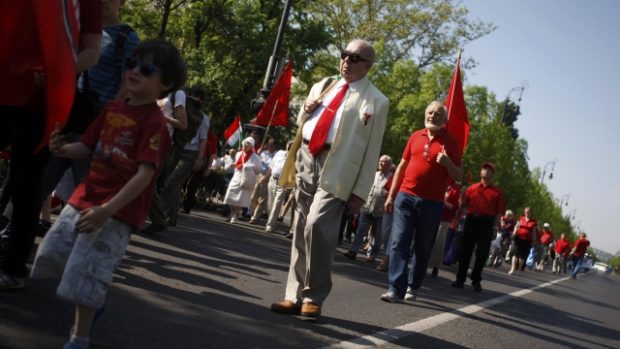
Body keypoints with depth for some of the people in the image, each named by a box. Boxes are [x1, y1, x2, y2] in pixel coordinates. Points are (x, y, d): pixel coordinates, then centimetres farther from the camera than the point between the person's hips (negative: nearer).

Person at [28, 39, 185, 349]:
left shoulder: (154, 123, -15)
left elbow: (145, 175, -22)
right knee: (52, 255, 14)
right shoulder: (112, 110, 9)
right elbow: (88, 149, 17)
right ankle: (90, 304, 38)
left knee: (86, 274, -8)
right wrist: (64, 149, -7)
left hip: (119, 211, -8)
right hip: (83, 198, 8)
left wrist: (107, 210, -27)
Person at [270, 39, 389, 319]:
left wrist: (360, 192, -8)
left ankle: (313, 297, -5)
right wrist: (305, 110, 2)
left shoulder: (376, 101, 0)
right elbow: (301, 124, 26)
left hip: (335, 169, -6)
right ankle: (296, 295, 15)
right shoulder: (323, 86, 17)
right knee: (301, 231, 7)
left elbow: (372, 151, -3)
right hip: (306, 159, 6)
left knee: (317, 227, -20)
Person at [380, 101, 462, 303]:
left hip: (432, 202, -2)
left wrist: (448, 163, -19)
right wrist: (391, 195, 10)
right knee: (399, 243, -8)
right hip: (406, 196, 2)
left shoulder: (450, 142, 2)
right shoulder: (415, 136, 10)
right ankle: (396, 289, -9)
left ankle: (414, 287, 22)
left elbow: (458, 176, 2)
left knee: (422, 248, 7)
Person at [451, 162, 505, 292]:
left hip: (487, 223, -1)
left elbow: (498, 212, 2)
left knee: (482, 253, 1)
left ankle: (476, 280, 12)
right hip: (471, 220, 1)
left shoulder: (497, 192, 5)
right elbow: (463, 205, 11)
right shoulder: (472, 188, 10)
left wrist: (496, 228, -2)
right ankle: (460, 278, 9)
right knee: (465, 250, 3)